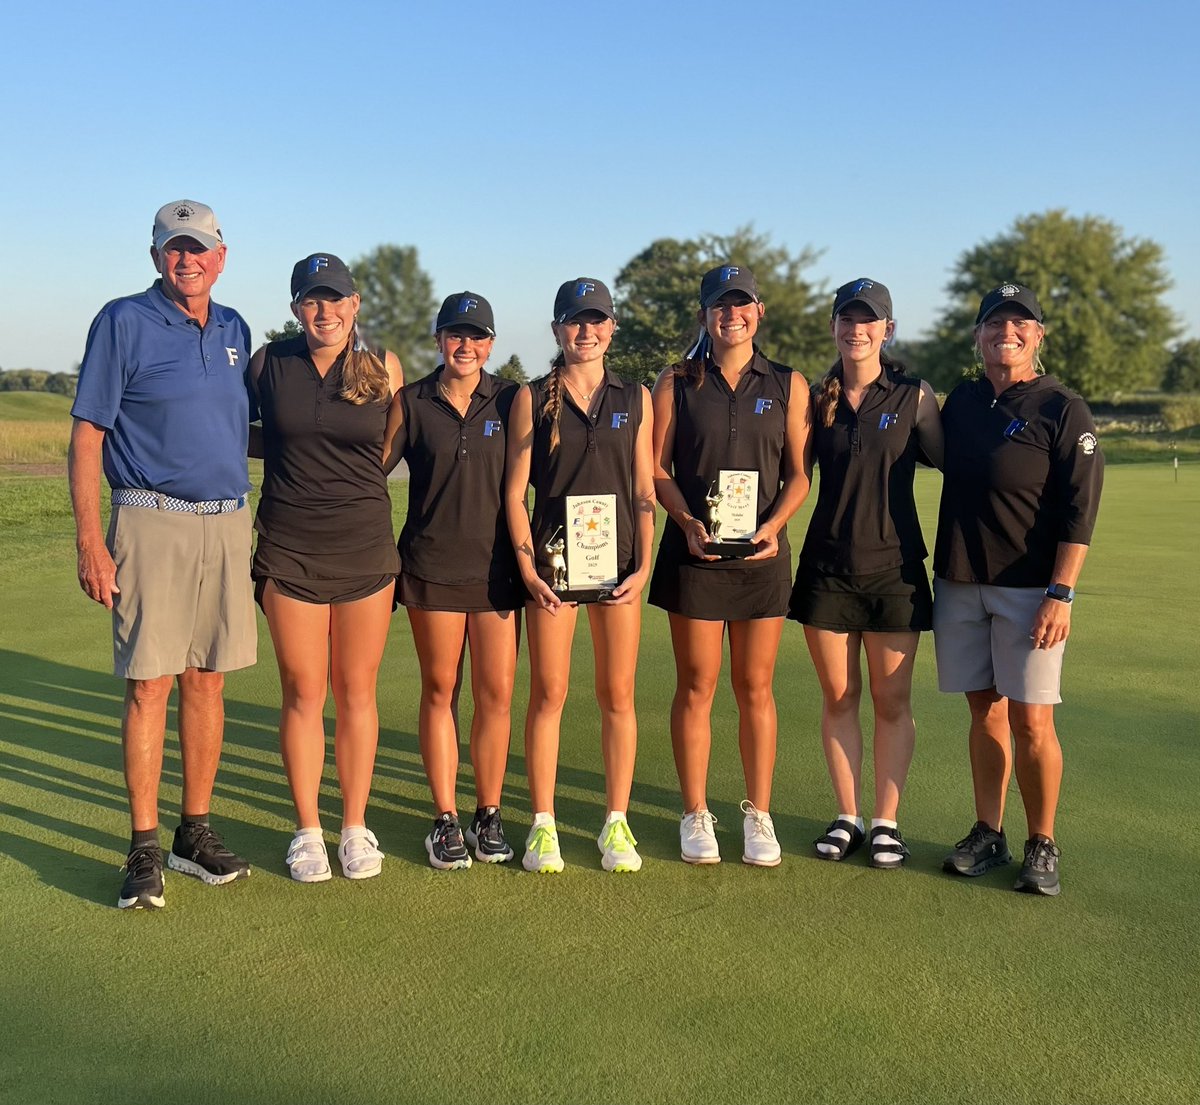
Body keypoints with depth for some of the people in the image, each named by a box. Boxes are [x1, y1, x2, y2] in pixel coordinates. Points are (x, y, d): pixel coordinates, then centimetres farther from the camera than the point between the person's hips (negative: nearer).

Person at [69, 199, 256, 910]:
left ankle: (197, 832, 19)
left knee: (206, 682, 8)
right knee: (149, 685, -3)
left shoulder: (235, 331, 13)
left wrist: (251, 527, 15)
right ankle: (145, 848, 6)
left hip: (227, 525, 5)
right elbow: (86, 436, -5)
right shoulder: (124, 323, -2)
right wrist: (90, 541, -12)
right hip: (152, 525, -5)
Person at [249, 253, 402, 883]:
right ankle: (307, 831, 18)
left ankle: (356, 828, 19)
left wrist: (352, 476, 6)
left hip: (365, 547, 0)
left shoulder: (383, 368, 2)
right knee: (303, 692, 4)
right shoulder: (269, 363, 2)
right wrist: (299, 456, 3)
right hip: (289, 551, 0)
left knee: (357, 692, 7)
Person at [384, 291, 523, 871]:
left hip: (496, 564, 1)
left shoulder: (511, 400, 4)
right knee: (440, 690, 5)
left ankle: (488, 815, 16)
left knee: (497, 692, 1)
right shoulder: (412, 402, 3)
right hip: (432, 564, 0)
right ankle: (445, 819, 15)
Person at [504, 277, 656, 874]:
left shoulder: (635, 398, 8)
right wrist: (527, 566, -6)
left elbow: (645, 493, 8)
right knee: (549, 695, 2)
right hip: (552, 561, -1)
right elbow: (514, 492, 3)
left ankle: (616, 823, 16)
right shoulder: (532, 399, 4)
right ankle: (543, 824, 13)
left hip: (617, 561, 2)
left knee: (618, 695, 5)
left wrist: (644, 565, -2)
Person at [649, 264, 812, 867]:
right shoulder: (676, 382, 5)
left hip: (762, 552, 1)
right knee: (696, 687, 4)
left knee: (756, 688, 7)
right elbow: (656, 466, 3)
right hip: (693, 550, -1)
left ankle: (758, 815, 18)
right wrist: (687, 522, -12)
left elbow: (798, 473, 6)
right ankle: (696, 816, 16)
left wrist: (773, 525, -11)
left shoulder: (788, 385, 7)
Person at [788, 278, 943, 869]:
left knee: (892, 701, 4)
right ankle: (846, 818, 19)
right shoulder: (817, 399, 5)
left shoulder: (914, 397, -1)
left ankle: (886, 821, 15)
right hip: (827, 565, 2)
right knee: (838, 697, 7)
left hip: (894, 565, -2)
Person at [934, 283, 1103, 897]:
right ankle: (988, 834, 20)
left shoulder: (1063, 410, -5)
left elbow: (1079, 511, -10)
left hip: (1029, 589, -5)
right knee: (985, 713, 11)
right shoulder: (962, 399, 11)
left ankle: (1042, 846, 10)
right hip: (958, 584, 5)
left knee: (1030, 720, -4)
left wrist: (1060, 593, -17)